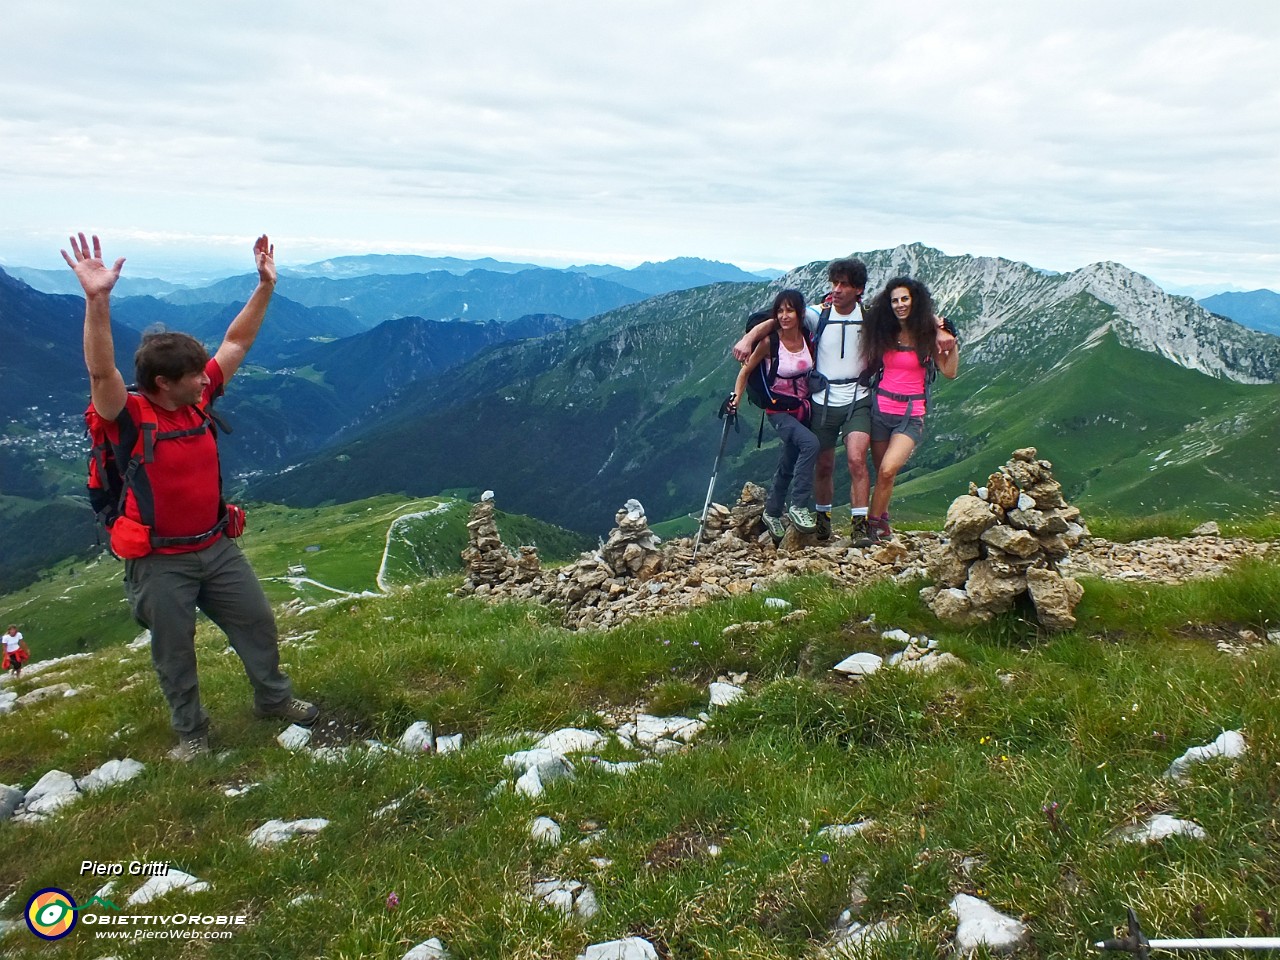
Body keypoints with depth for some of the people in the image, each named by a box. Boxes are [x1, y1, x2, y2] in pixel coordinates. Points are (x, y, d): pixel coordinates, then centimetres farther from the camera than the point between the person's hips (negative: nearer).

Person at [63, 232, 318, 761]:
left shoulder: (199, 399, -3)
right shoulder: (129, 417, -18)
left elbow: (236, 343, 3)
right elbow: (101, 372, -38)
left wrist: (265, 286, 0)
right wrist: (97, 301, -51)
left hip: (217, 547, 6)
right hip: (160, 561, -5)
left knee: (257, 621, 15)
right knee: (174, 651, 10)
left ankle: (273, 698, 36)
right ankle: (191, 732, 29)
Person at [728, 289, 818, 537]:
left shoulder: (808, 338, -5)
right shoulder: (770, 342, -16)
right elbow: (746, 370, -7)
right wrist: (736, 397, -16)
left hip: (803, 408, 5)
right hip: (779, 410, -5)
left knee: (788, 465, 13)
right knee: (810, 443, -30)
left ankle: (772, 513, 34)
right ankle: (798, 506, -21)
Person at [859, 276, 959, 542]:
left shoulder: (928, 334, 0)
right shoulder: (884, 333, 9)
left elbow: (950, 372, 0)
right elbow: (870, 366, 10)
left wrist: (953, 345, -14)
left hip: (911, 414, -3)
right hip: (880, 408, 3)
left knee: (887, 470, -20)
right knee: (883, 474, 6)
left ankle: (874, 522, -7)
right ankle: (881, 522, 21)